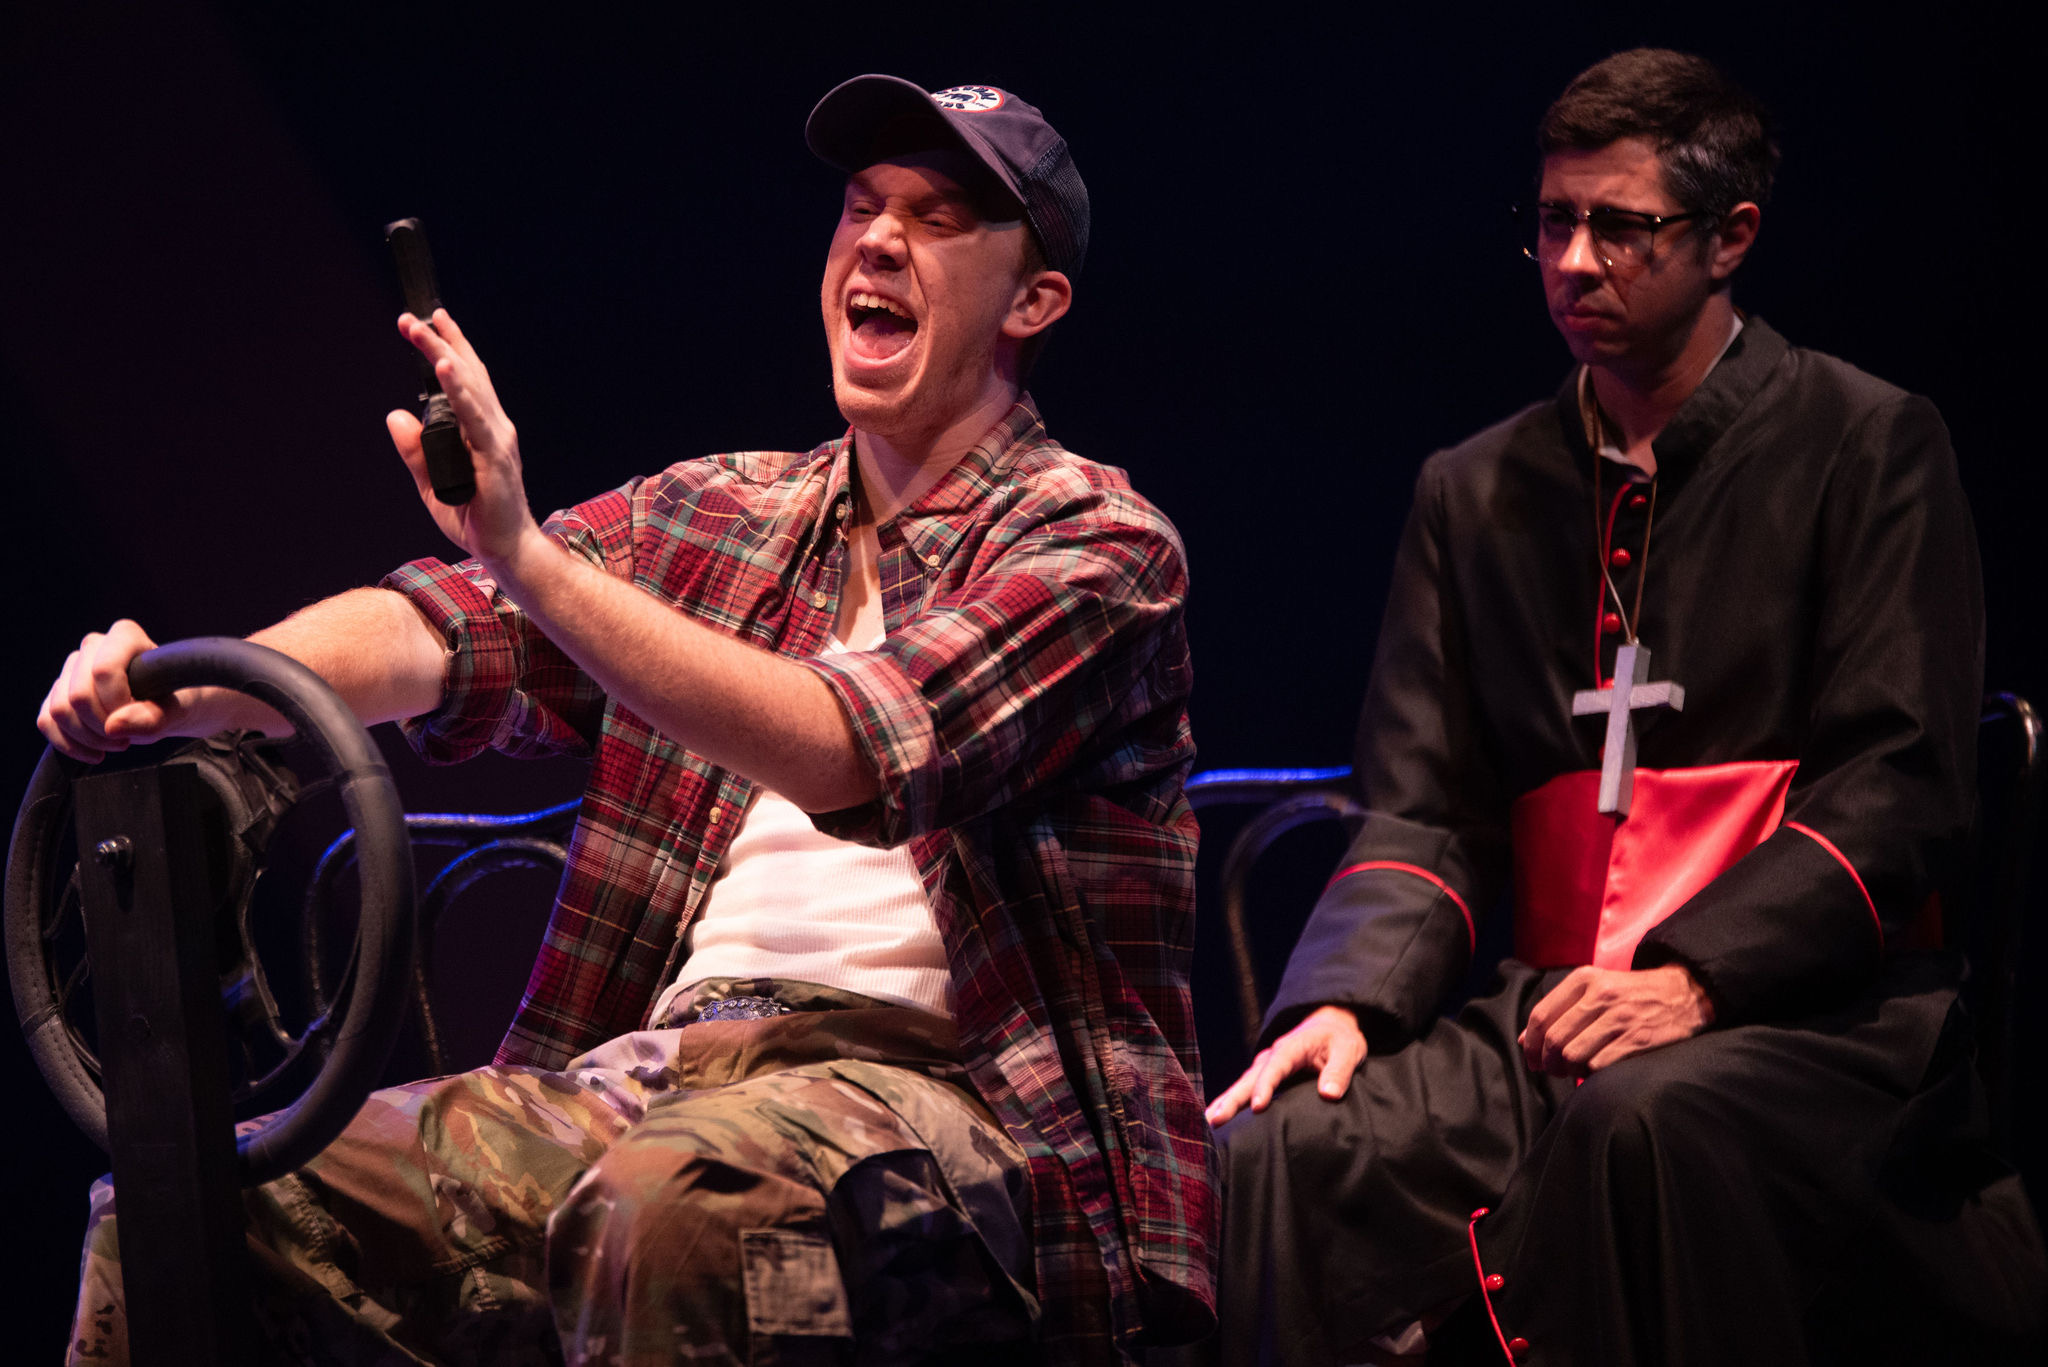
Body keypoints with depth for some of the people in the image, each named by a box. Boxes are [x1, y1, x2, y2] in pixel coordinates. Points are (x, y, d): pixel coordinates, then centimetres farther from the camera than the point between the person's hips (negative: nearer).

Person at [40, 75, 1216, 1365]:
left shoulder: (1095, 540, 1)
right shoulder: (711, 517, 20)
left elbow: (863, 755, -17)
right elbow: (439, 630, 5)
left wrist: (534, 556, -24)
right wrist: (184, 692, -15)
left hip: (931, 1079, -5)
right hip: (650, 1067, 6)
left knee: (675, 1202, -39)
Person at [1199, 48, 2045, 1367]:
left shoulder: (1868, 444, 6)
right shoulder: (1477, 491, 20)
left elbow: (1899, 790, -3)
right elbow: (1422, 809, 14)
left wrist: (1697, 973, -17)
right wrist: (1346, 998, -7)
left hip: (1812, 1012, -4)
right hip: (1552, 1020, 4)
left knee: (1647, 1121, -39)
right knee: (1282, 1151, -25)